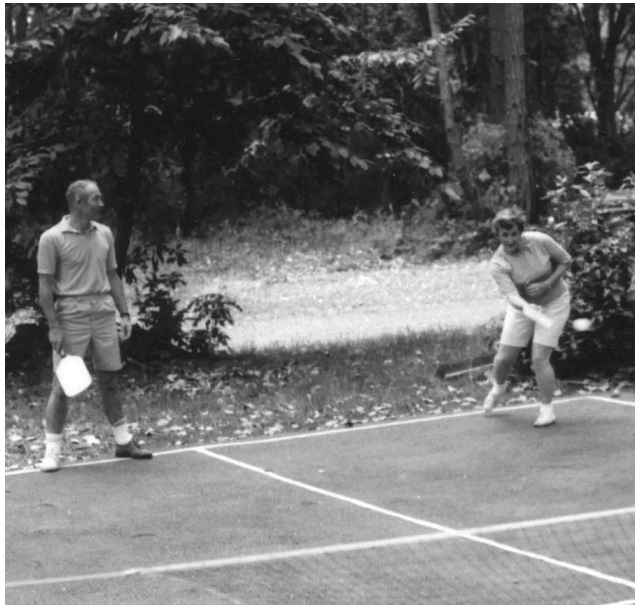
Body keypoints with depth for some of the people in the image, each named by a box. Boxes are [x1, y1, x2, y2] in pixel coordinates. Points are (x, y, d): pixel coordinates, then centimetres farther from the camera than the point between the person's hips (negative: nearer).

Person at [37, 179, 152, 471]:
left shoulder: (104, 234, 10)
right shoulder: (52, 238, -7)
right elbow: (45, 285, -8)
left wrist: (124, 313, 9)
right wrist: (54, 326, -13)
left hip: (104, 313, 5)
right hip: (71, 316, -5)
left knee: (109, 380, 11)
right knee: (62, 385, -3)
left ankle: (123, 441, 21)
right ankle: (52, 451, 2)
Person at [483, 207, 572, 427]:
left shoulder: (540, 241, -22)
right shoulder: (498, 264, -22)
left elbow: (566, 261, -7)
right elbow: (511, 295, -33)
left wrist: (547, 284, -21)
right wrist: (526, 307, -55)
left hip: (554, 303, -2)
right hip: (522, 305, 2)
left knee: (539, 358, -14)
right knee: (504, 357, 4)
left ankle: (547, 409, 2)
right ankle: (497, 388, 39)